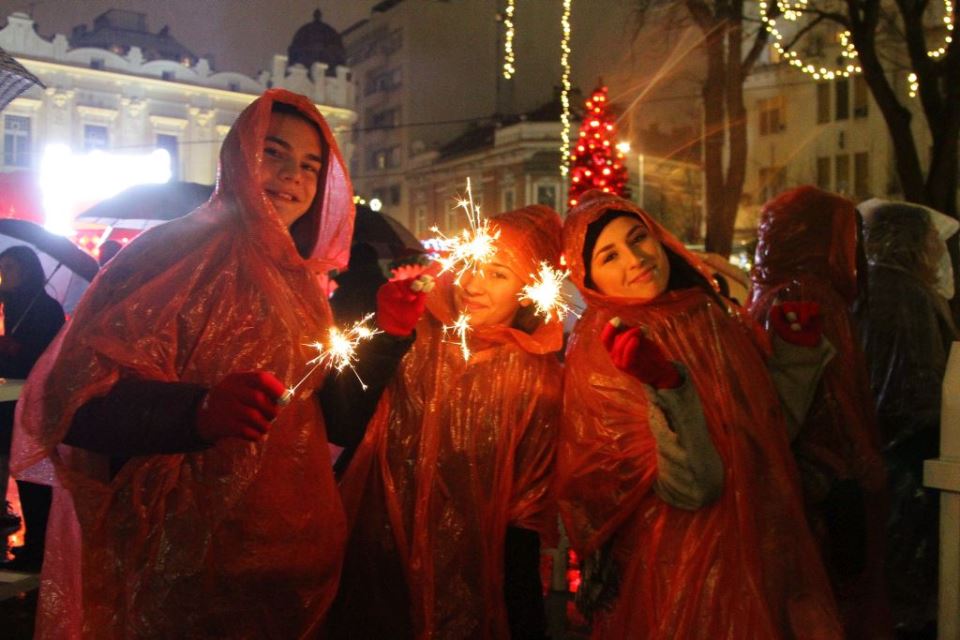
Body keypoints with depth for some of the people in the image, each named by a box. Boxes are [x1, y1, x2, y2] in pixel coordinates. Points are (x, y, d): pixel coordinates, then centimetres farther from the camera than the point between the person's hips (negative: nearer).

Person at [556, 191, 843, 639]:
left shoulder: (713, 315, 1)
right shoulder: (598, 353, -17)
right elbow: (688, 484, -26)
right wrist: (667, 383, -36)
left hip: (758, 556, 6)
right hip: (677, 575, -6)